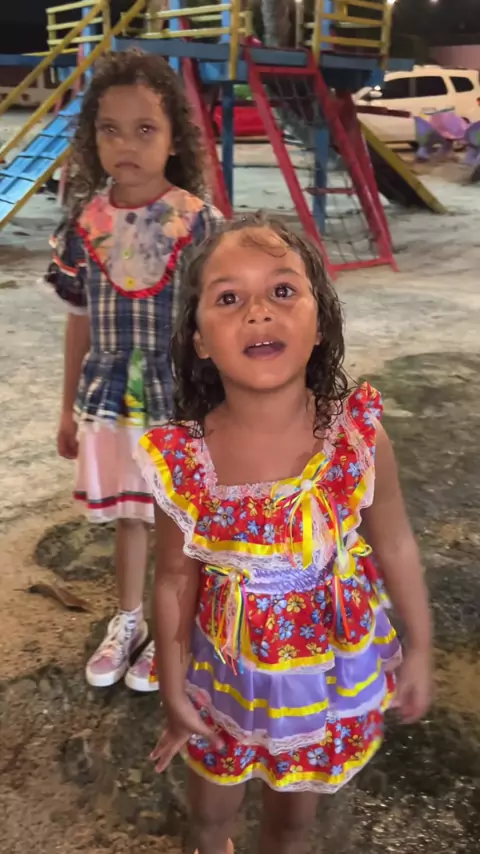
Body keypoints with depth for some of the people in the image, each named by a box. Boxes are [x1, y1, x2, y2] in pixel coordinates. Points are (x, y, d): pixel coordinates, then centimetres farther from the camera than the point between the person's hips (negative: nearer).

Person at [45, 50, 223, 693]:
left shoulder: (200, 222, -12)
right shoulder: (85, 221, -3)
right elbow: (79, 322, 5)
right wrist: (69, 406, 10)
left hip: (181, 403, -3)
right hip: (110, 401, 3)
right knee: (128, 516, 20)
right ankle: (128, 620, 42)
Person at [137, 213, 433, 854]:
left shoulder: (359, 436, -23)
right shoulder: (183, 463, -24)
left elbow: (395, 545, -8)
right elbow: (176, 579, -10)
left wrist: (419, 649, 3)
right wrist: (173, 690, -1)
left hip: (334, 664, 0)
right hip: (231, 668, 0)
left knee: (298, 802, 26)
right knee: (215, 796, 28)